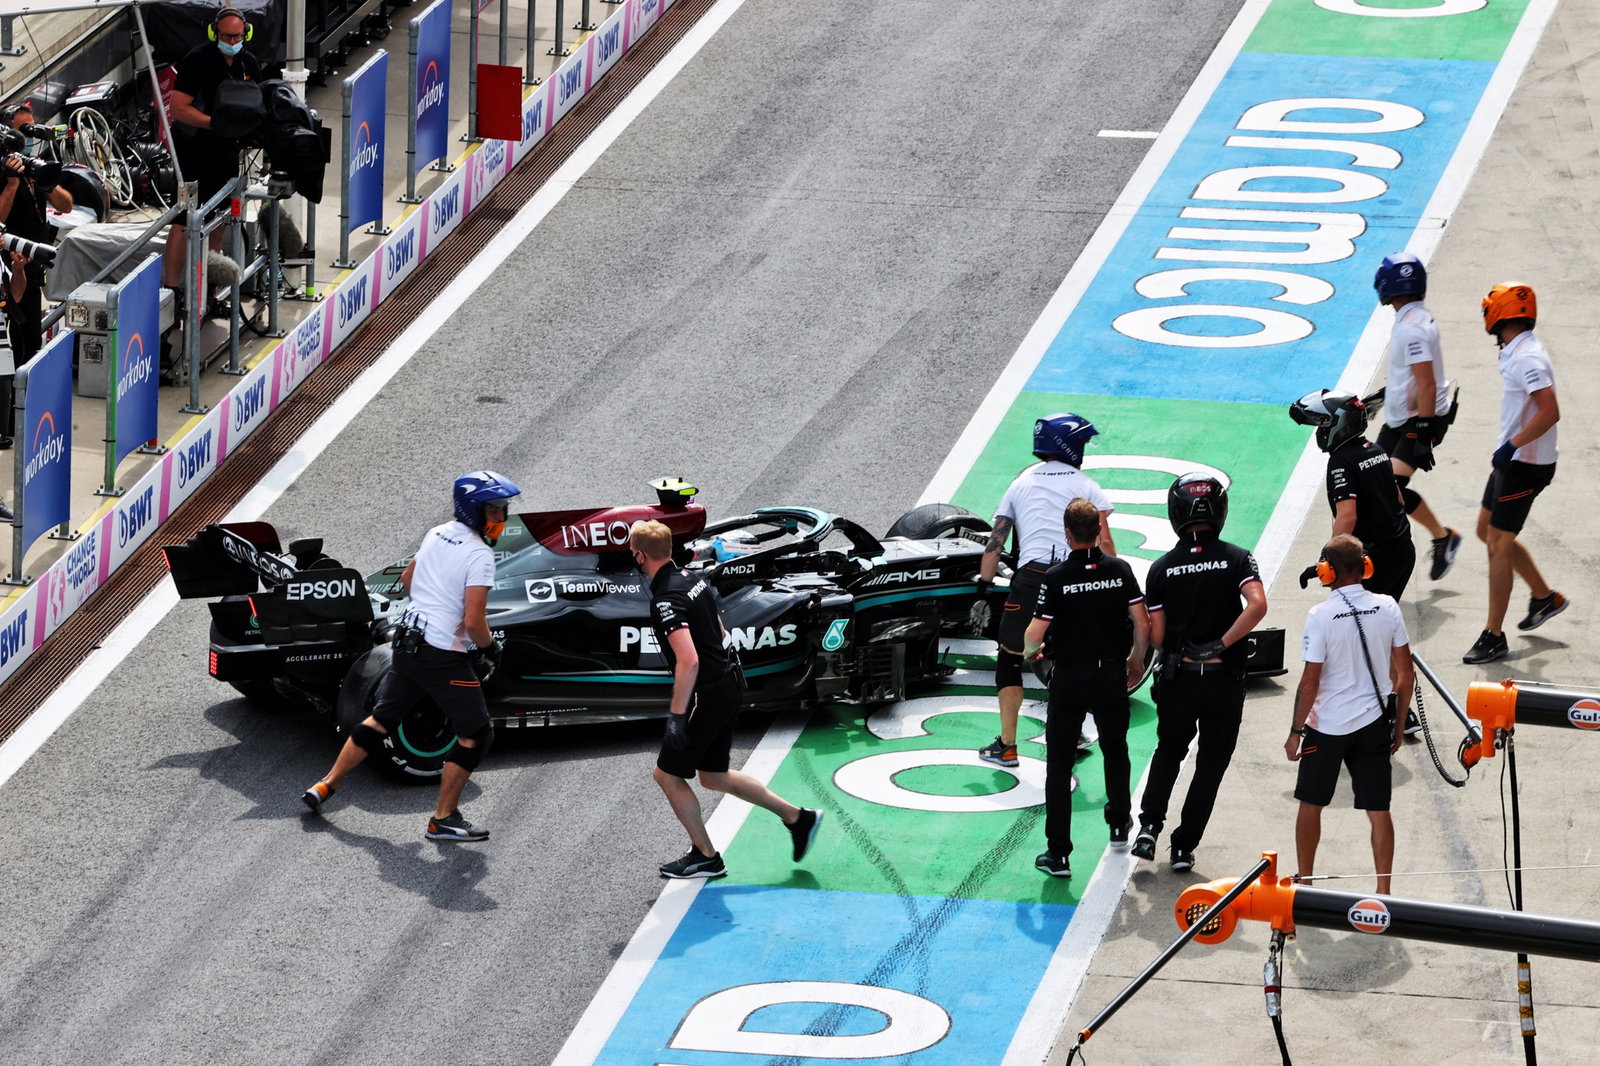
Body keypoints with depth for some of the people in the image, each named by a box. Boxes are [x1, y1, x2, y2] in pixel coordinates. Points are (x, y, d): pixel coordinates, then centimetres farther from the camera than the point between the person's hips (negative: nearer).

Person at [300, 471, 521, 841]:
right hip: (444, 657, -8)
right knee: (476, 733, 4)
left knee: (382, 719, 22)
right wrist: (490, 647, -4)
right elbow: (473, 622, -23)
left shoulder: (437, 534, 7)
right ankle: (443, 820, 4)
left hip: (408, 644, 8)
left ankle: (325, 786, 27)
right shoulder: (479, 555, -19)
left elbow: (407, 579, 23)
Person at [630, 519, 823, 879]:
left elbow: (688, 660, -31)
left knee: (667, 773, 7)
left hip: (706, 696, -9)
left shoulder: (666, 601, -23)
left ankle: (706, 857, 16)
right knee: (714, 776, 20)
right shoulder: (692, 580, 7)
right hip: (730, 684, 9)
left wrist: (676, 716, -28)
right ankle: (797, 817, 21)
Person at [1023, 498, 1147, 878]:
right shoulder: (1120, 570, -6)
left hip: (1069, 678, -3)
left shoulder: (1056, 577, -15)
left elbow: (1036, 633, -14)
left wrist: (1028, 651, 9)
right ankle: (1119, 822, 45)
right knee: (1115, 749, 27)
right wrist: (1136, 660, 15)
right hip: (1111, 675, 3)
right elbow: (1142, 623, -3)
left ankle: (1058, 853, -1)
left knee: (1059, 764, 3)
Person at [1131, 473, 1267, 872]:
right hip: (1224, 679, -1)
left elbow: (1156, 636, -3)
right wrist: (1221, 644, -14)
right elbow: (1257, 605, -22)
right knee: (1210, 764, 13)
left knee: (1169, 751, 24)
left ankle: (1149, 826, 8)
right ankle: (1184, 847, 12)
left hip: (1177, 678, 1)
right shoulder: (1236, 559, -5)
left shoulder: (1162, 569, -1)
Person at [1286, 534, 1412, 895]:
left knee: (1311, 805, 15)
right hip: (1375, 723, 3)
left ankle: (1305, 883, 24)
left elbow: (1310, 683, -13)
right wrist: (1400, 722, 13)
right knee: (1378, 811, 7)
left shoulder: (1320, 616, -16)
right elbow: (1405, 675, 1)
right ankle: (1383, 891, 8)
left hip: (1327, 727, -3)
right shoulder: (1387, 608, -5)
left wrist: (1296, 732, -2)